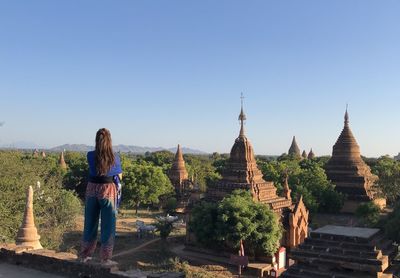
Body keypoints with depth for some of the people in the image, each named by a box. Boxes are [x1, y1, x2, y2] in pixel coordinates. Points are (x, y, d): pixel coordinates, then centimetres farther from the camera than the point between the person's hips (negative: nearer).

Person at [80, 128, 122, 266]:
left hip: (92, 189, 3)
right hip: (108, 190, -3)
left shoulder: (90, 156, -4)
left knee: (90, 223, 15)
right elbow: (120, 176, 6)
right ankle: (105, 258, 11)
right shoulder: (115, 157, -7)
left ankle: (85, 255, 26)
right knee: (108, 225, 7)